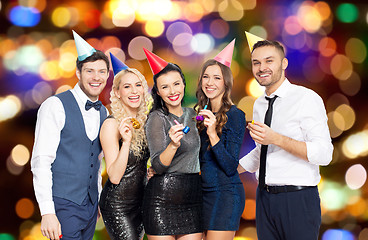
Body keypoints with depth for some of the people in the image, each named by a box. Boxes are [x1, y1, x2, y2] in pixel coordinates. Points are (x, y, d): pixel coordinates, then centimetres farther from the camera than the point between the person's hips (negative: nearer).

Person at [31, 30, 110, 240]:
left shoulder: (103, 113, 11)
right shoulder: (55, 106, -10)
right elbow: (41, 161, -14)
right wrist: (47, 212, -19)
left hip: (91, 206, 6)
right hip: (63, 205, -6)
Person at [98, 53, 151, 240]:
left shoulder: (143, 120, 6)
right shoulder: (112, 124, -14)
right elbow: (114, 176, -19)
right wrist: (126, 141, -29)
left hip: (139, 201, 7)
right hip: (117, 204, -7)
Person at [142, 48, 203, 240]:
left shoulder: (191, 114, 10)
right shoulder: (157, 118, -8)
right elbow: (158, 166, -17)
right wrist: (173, 145, -33)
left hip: (193, 199, 6)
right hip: (162, 200, -6)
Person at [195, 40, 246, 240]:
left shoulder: (234, 115, -10)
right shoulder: (203, 114, 11)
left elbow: (231, 167, -15)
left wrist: (212, 133, -25)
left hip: (226, 193, -7)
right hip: (206, 192, 7)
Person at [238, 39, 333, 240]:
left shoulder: (306, 98, -9)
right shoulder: (259, 105, 14)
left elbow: (324, 154, -17)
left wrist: (276, 139, -23)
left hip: (298, 199, -6)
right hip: (265, 198, 6)